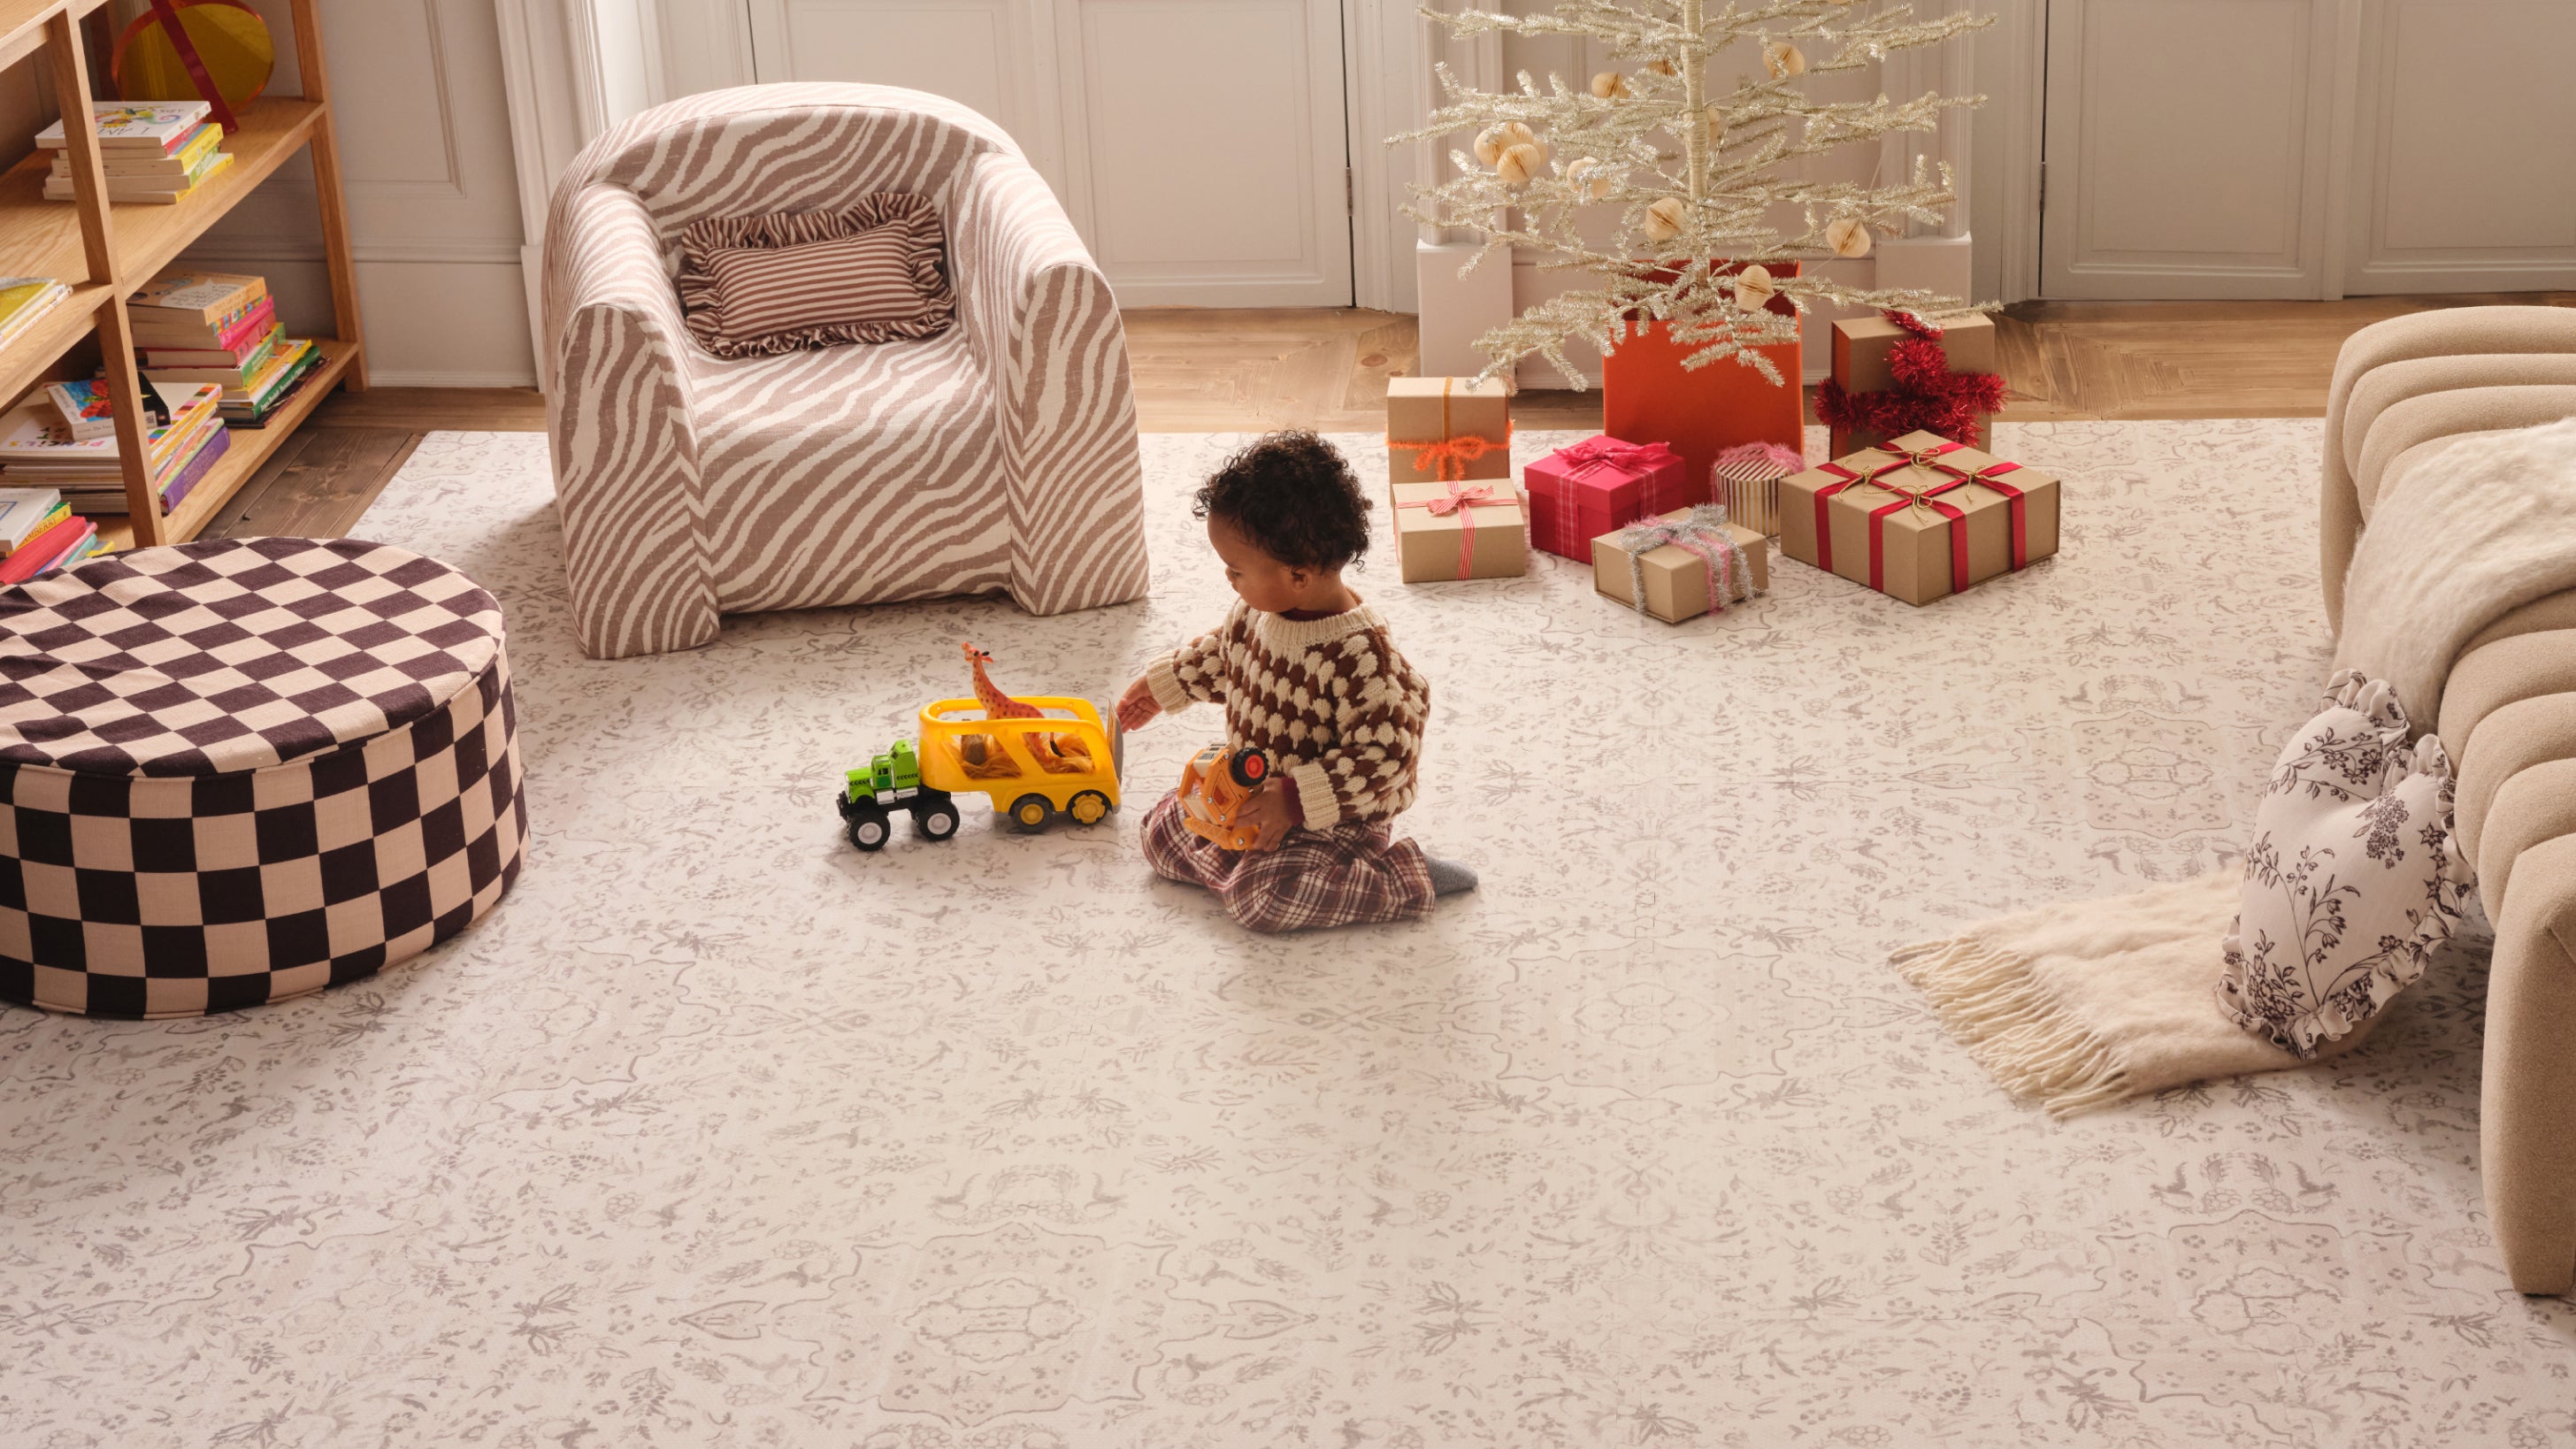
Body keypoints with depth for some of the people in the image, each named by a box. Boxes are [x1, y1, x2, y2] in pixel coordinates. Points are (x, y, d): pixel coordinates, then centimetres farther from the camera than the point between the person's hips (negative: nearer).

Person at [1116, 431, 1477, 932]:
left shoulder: (1360, 655, -32)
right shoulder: (1258, 610, -6)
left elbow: (1384, 758, -31)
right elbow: (1222, 654, 19)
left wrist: (1293, 801, -34)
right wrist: (1160, 684, 24)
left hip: (1334, 816, -8)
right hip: (1251, 790, 8)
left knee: (1261, 898, -26)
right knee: (1161, 832, 5)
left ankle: (1402, 879, -10)